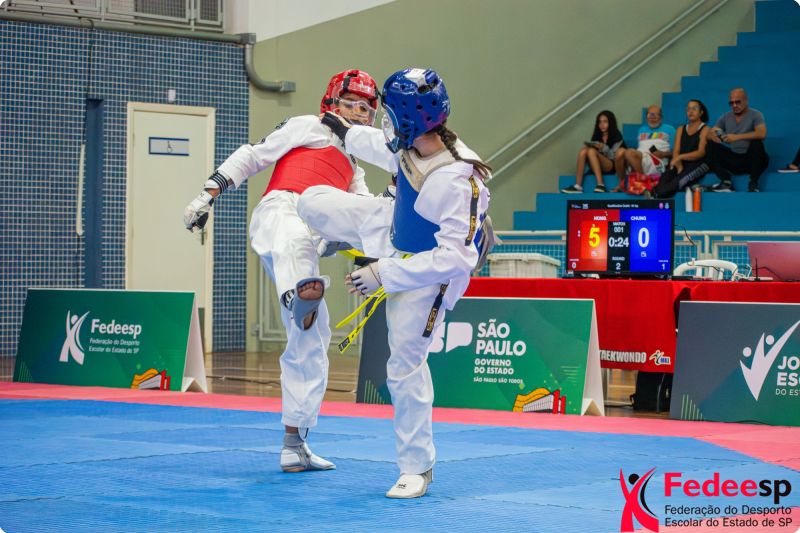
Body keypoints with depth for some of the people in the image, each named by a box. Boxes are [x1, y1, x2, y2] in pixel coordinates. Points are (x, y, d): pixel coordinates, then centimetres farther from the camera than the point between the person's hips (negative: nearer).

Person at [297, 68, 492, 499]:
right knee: (313, 201, 7)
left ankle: (417, 467, 16)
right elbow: (390, 150, 9)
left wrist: (384, 274, -31)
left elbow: (453, 258, -36)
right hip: (394, 230, 7)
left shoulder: (458, 182, -40)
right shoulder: (413, 145, -18)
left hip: (428, 267, -7)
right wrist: (347, 133, 23)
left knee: (405, 365, -1)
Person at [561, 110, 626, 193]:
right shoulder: (596, 136, 14)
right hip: (598, 166, 5)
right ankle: (578, 185, -33)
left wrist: (604, 148, -23)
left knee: (592, 151, -28)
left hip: (611, 165, -5)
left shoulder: (617, 137, 0)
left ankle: (601, 185, -40)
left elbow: (614, 156, -7)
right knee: (583, 151, -21)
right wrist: (590, 147, -12)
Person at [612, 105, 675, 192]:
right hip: (638, 158, 5)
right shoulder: (642, 130, 33)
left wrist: (663, 153, -9)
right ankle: (622, 184, -18)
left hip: (658, 163, -5)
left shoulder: (669, 129, 17)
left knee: (630, 152, -34)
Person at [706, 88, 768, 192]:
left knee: (756, 142, -34)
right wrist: (714, 135, -21)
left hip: (752, 159, -4)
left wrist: (737, 137, -29)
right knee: (711, 146, -14)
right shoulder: (725, 117, 9)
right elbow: (710, 134, 4)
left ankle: (753, 183, -20)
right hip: (734, 159, 4)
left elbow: (762, 134, -25)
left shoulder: (755, 115, -6)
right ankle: (726, 182, -23)